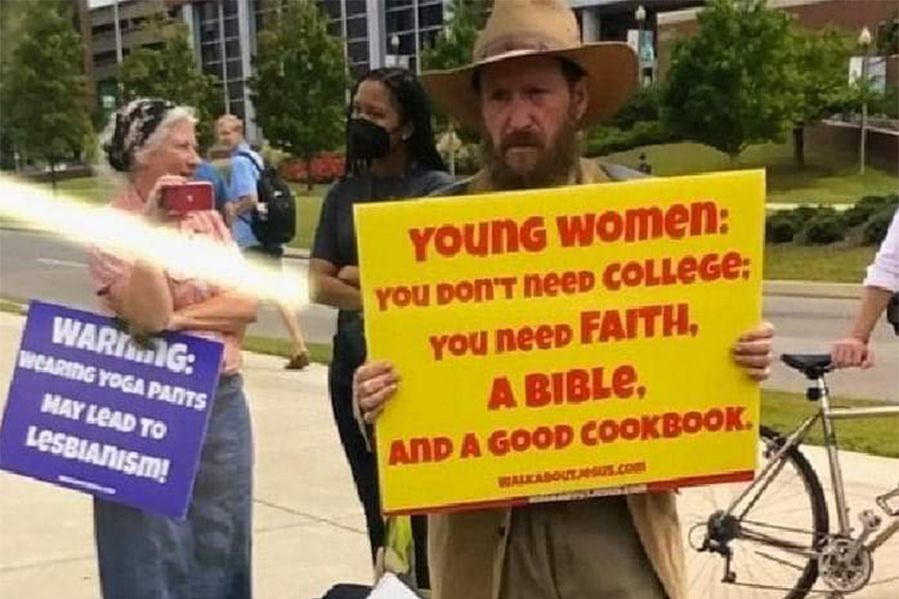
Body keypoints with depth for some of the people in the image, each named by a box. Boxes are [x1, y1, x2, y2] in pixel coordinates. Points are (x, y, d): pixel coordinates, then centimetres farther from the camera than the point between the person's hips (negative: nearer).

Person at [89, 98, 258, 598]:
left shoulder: (205, 216, 8)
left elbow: (247, 304, -2)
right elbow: (149, 316, -21)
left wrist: (179, 320, -14)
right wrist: (150, 228, -23)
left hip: (223, 400, 6)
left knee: (220, 545, 14)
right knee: (155, 554, 2)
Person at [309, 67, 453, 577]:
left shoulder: (436, 189, -6)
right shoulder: (343, 194, 8)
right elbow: (318, 285, 0)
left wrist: (358, 274, -4)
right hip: (353, 368, 5)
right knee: (376, 506, 13)